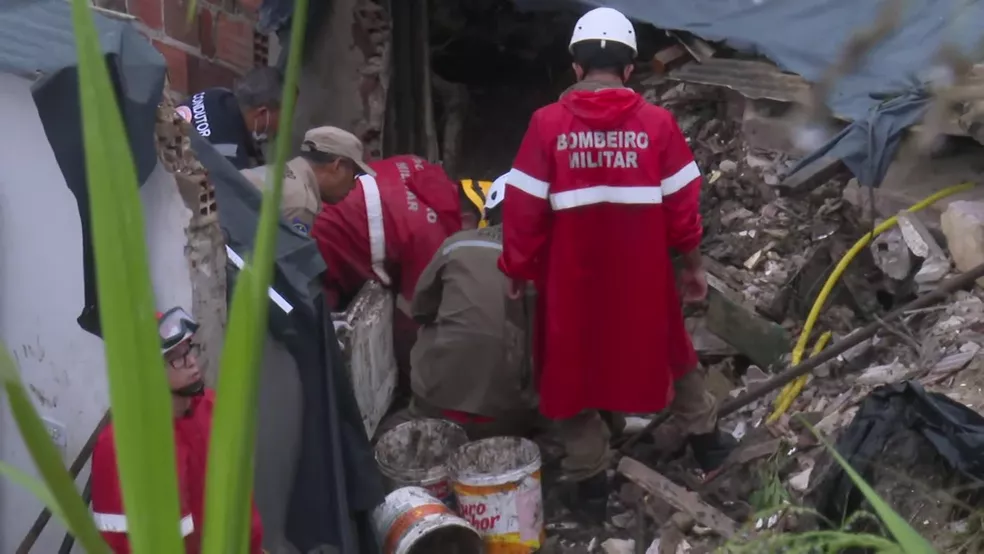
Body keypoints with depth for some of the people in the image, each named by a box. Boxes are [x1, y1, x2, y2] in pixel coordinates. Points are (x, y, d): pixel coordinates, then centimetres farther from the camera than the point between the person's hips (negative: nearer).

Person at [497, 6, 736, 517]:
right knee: (670, 351, 25)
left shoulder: (548, 124, -9)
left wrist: (517, 268, 4)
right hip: (643, 274, 2)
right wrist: (691, 263, 11)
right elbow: (682, 204, -2)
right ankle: (704, 439, 39)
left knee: (573, 366, 15)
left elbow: (523, 207, -8)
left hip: (572, 274, -1)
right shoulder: (657, 123, -6)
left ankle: (590, 478, 23)